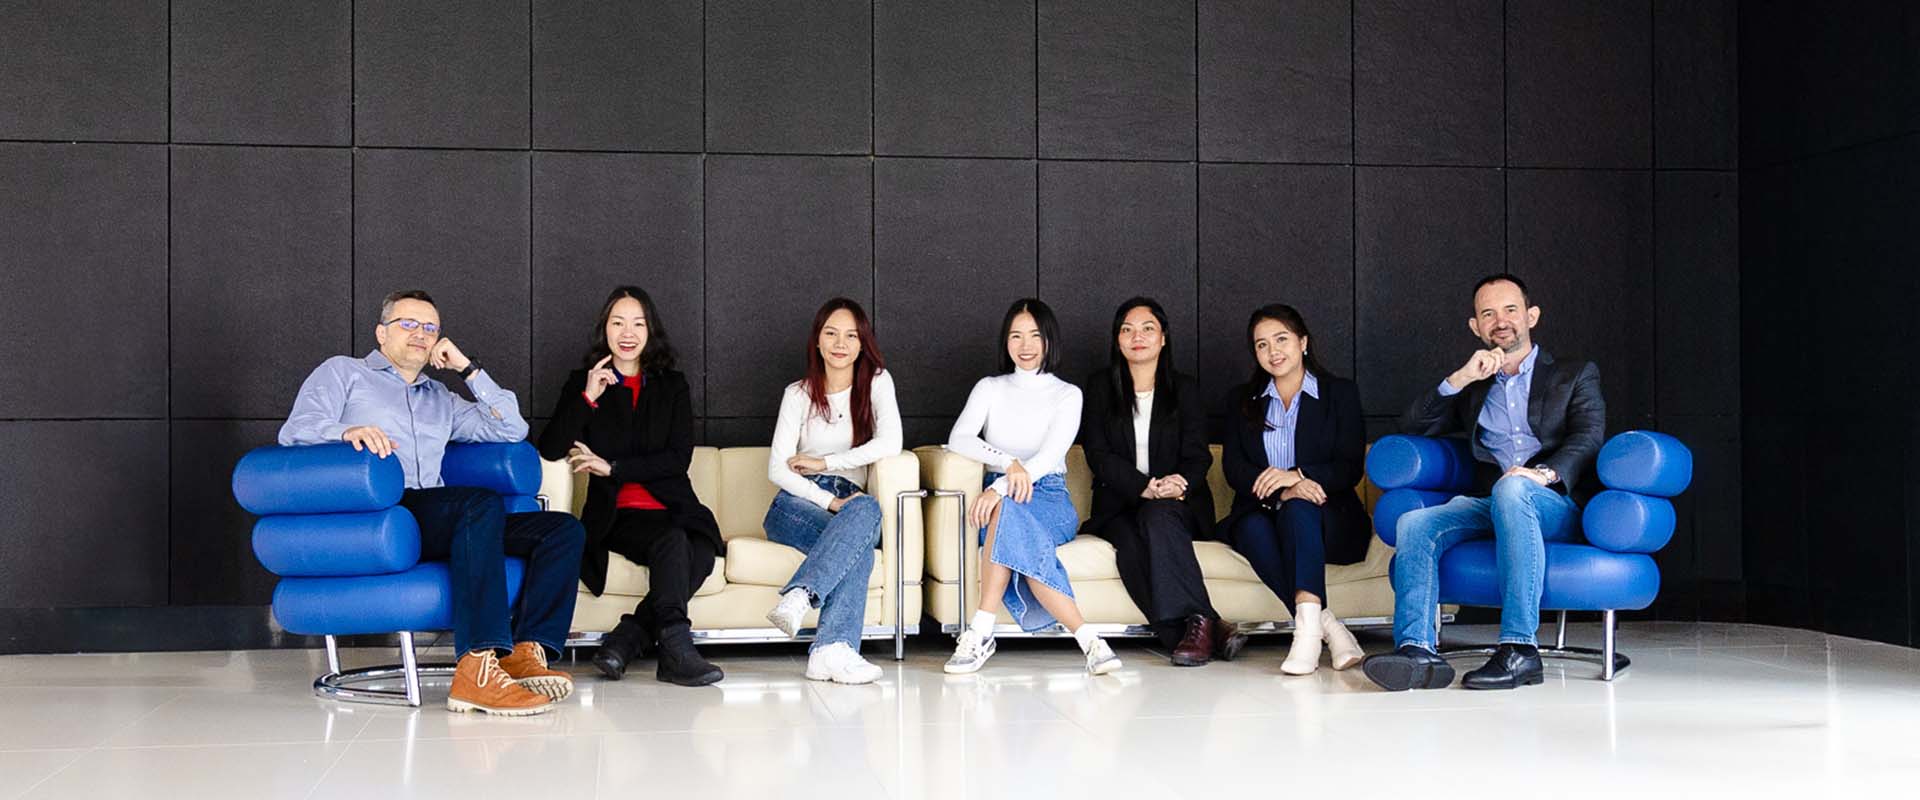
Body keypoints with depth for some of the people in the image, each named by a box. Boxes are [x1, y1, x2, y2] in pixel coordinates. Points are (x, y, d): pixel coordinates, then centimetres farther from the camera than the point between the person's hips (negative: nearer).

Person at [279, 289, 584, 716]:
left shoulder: (441, 398, 35)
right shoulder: (343, 372, 20)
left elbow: (511, 429, 24)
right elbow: (295, 430, 3)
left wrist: (467, 367, 19)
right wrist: (348, 431, -20)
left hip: (435, 527, 6)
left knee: (563, 528, -12)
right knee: (483, 503, -35)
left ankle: (526, 652, -33)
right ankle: (478, 670, -46)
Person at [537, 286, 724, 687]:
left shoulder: (672, 385, 17)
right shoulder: (583, 382, 14)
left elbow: (679, 457, 5)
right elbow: (550, 450, 0)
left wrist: (612, 467, -3)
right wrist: (588, 397, -10)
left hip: (671, 507, 2)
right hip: (617, 514, -2)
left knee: (701, 552, -33)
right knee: (672, 541, -35)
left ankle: (625, 639, -32)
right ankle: (675, 649, -39)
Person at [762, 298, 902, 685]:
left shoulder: (877, 382, 8)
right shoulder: (798, 394, 8)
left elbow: (890, 444, -10)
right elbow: (777, 469, -3)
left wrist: (823, 462, -9)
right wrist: (830, 501, -17)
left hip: (847, 501, 1)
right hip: (797, 504, -1)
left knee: (866, 508, -39)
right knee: (860, 547, -35)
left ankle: (798, 597, -51)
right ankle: (835, 649, -49)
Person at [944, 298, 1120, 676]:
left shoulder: (1067, 394, 8)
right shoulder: (989, 388, 15)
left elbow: (1051, 454, -9)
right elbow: (958, 439, -3)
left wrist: (999, 489, -25)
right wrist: (1008, 463, -22)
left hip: (1050, 497, -2)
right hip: (1000, 495, 2)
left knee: (1008, 508, -38)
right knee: (1007, 510, -37)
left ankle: (981, 631, -42)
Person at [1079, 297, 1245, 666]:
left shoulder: (1185, 390, 12)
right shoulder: (1099, 387, 10)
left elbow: (1198, 456, 3)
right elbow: (1098, 454, -1)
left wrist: (1177, 483, -21)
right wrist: (1143, 487, -18)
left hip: (1179, 505, -1)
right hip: (1119, 505, 1)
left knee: (1157, 515, -36)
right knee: (1130, 544, -33)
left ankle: (1197, 624, -42)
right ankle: (1210, 629, -41)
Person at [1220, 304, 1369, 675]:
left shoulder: (1340, 393, 9)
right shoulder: (1244, 401, 17)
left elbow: (1349, 469, -2)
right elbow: (1233, 468, 2)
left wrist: (1297, 475, -22)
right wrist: (1281, 491, -19)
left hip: (1329, 522, -2)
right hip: (1262, 513, 2)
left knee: (1298, 509, -37)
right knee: (1253, 530, -34)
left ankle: (1307, 626, -53)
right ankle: (1328, 627, -41)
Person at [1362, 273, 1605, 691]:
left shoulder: (1575, 375, 19)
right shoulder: (1473, 389, 29)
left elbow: (1589, 437, 1)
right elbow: (1412, 426, 17)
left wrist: (1545, 473, -20)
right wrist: (1460, 379, 3)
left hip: (1552, 506, -3)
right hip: (1487, 505, 3)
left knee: (1512, 489, -39)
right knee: (1413, 524, -26)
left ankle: (1518, 648, -44)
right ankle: (1418, 650, -43)